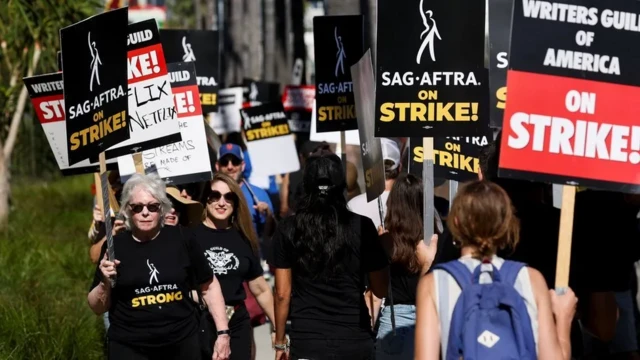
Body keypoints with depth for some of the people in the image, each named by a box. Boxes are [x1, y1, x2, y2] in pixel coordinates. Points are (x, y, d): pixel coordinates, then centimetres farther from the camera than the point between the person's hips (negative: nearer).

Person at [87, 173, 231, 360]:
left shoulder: (182, 239, -3)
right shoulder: (115, 246, -1)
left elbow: (209, 286, 8)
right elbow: (98, 308, 7)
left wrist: (223, 333, 2)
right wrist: (105, 283, -11)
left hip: (182, 344, 0)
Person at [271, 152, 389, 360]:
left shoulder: (288, 229, 0)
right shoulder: (362, 226, -2)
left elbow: (282, 293, 1)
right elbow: (380, 290, 4)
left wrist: (280, 342, 12)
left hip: (307, 342, 0)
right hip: (355, 341, 0)